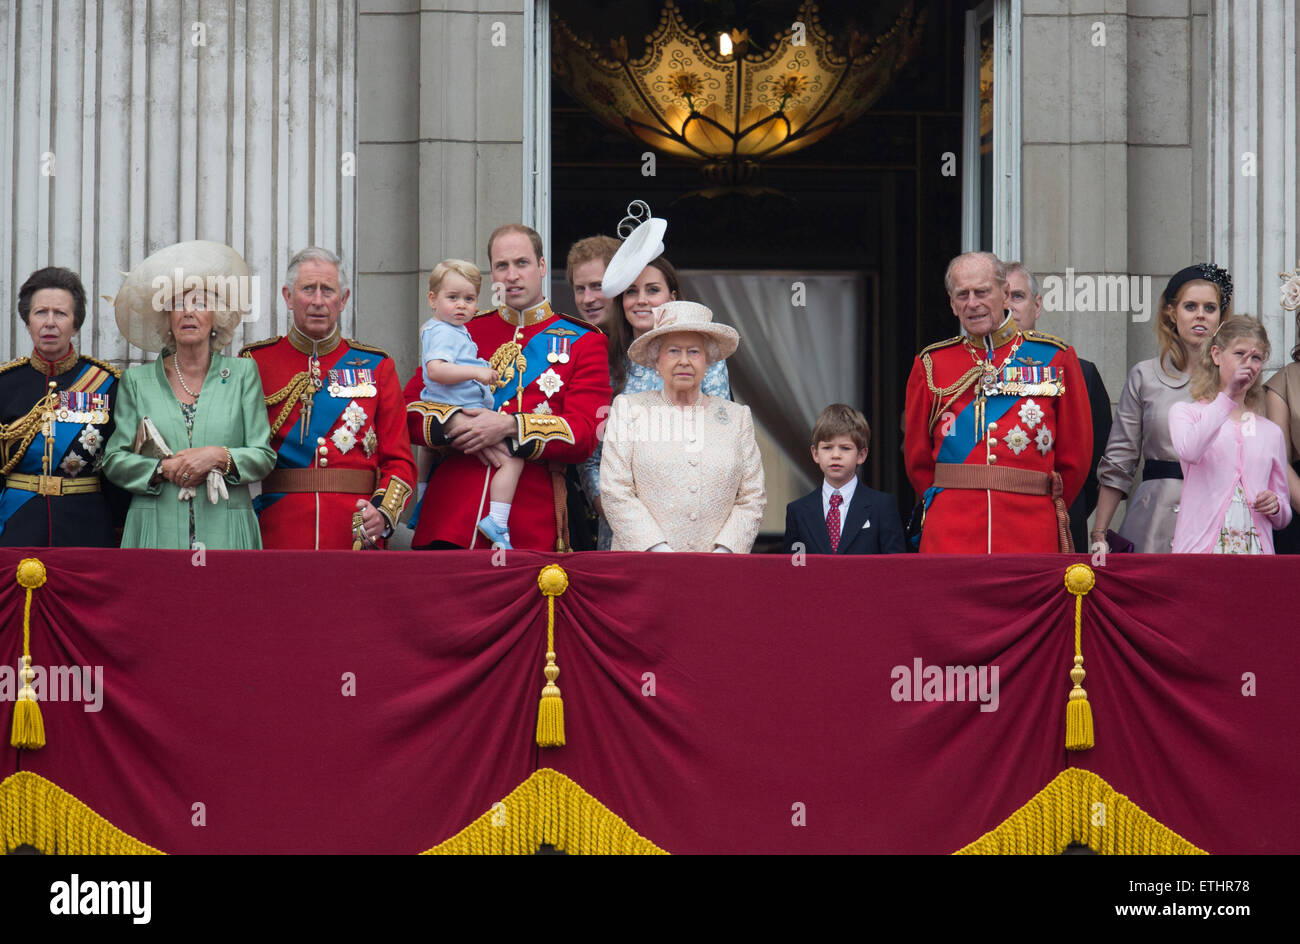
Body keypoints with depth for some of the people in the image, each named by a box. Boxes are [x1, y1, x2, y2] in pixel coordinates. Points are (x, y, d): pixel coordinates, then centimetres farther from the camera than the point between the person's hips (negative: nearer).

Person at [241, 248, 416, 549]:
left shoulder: (375, 367, 9)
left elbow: (399, 459, 6)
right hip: (276, 537, -1)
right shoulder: (255, 363, 6)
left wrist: (384, 512, -12)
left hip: (356, 536, 1)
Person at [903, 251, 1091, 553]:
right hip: (949, 540, 0)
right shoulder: (930, 364, 9)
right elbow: (917, 459, 17)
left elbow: (1075, 455, 11)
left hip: (1032, 539, 0)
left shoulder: (1055, 358, 6)